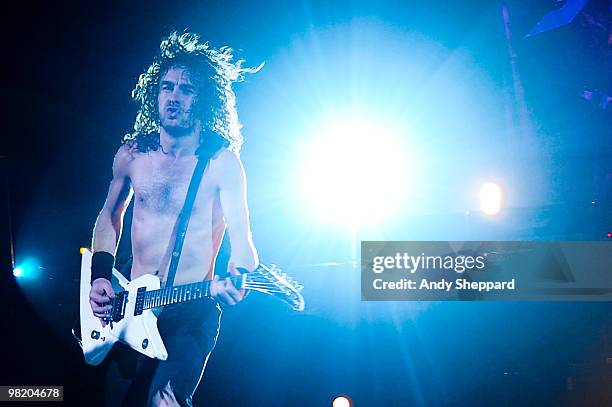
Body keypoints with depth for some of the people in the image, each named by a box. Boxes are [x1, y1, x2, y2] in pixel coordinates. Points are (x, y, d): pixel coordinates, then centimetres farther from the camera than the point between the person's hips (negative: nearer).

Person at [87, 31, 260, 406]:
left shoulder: (222, 161, -9)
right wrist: (100, 276, 4)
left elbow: (241, 235, -15)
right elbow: (111, 215, 17)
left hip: (192, 310, -4)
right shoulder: (132, 154, 3)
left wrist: (237, 276, -36)